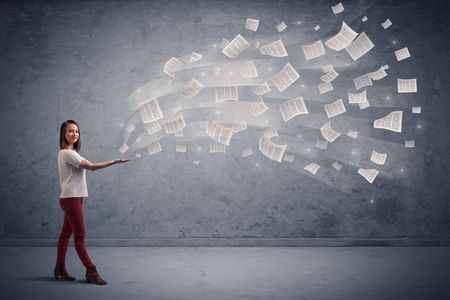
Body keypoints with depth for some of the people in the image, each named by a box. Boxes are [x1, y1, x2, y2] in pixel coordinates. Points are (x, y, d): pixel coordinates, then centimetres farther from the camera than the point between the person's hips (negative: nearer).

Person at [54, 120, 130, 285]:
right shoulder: (67, 153, -16)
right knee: (80, 236, -6)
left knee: (66, 234, 14)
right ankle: (91, 271, -3)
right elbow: (91, 167, -22)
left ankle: (60, 268, 23)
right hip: (71, 198, -10)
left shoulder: (67, 153, 16)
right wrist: (114, 162, -23)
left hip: (73, 198, 10)